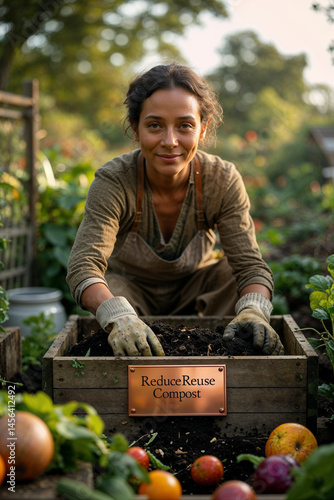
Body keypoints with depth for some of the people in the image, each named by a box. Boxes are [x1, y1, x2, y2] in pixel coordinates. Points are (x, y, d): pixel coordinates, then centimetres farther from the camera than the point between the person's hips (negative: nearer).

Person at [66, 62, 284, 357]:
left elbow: (250, 264, -25)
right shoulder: (113, 182, -27)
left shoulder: (223, 180, -21)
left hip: (196, 285, 2)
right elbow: (84, 264, -38)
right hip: (129, 285, -2)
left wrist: (253, 312, -49)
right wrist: (118, 317, -60)